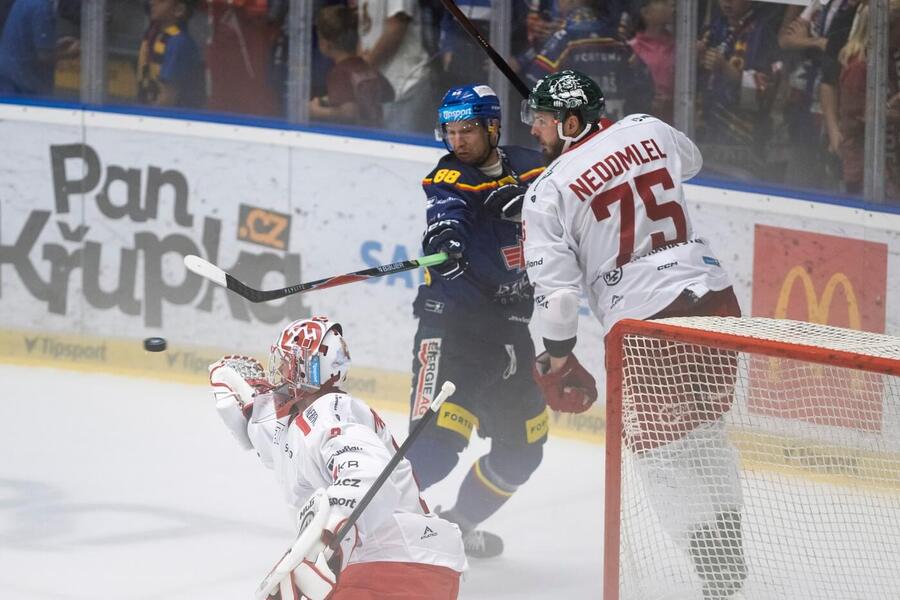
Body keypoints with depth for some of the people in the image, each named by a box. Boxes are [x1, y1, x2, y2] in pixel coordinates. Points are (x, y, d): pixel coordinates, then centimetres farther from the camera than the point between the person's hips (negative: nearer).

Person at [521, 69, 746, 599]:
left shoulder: (549, 192, -6)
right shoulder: (648, 130, 7)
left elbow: (555, 283, -7)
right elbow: (690, 161, 31)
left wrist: (558, 355, 6)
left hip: (644, 320, -5)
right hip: (712, 293, 6)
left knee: (661, 446, 8)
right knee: (704, 429, 22)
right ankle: (730, 546, 28)